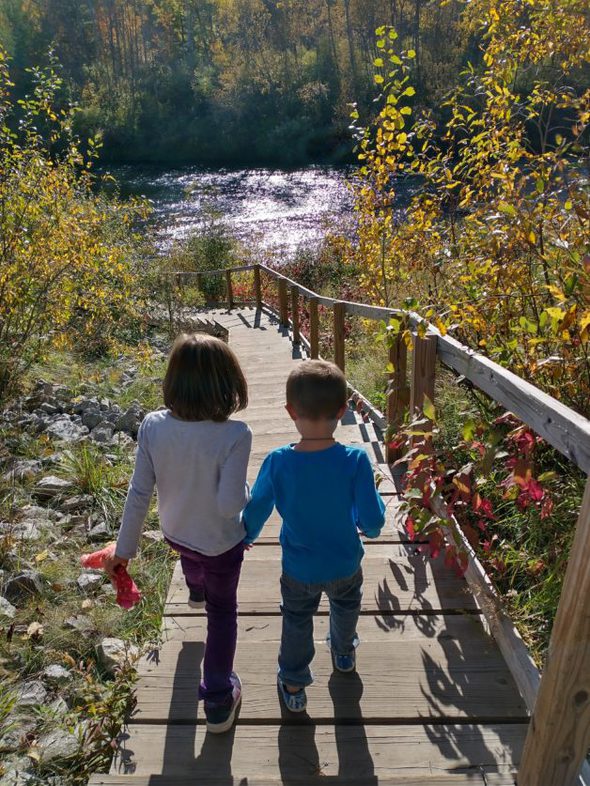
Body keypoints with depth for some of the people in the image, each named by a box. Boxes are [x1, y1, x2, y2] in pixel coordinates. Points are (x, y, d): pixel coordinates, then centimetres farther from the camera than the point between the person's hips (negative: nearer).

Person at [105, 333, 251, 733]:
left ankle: (196, 592, 76)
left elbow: (139, 494, -15)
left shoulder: (153, 427, -23)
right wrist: (247, 490, -9)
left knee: (192, 557, 40)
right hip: (221, 542, -4)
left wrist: (124, 549, -2)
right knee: (222, 611, 21)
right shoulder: (234, 435, -34)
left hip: (176, 532, 5)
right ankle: (218, 700, 33)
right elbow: (230, 504, -33)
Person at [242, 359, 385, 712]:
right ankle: (344, 653, 61)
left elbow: (255, 512, -12)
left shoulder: (277, 462, -26)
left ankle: (294, 685, 44)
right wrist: (368, 528, 3)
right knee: (346, 605, 34)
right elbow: (373, 519, -23)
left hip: (299, 569, -1)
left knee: (297, 621, 26)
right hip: (346, 564, 1)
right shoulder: (355, 461, -29)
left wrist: (246, 537, 10)